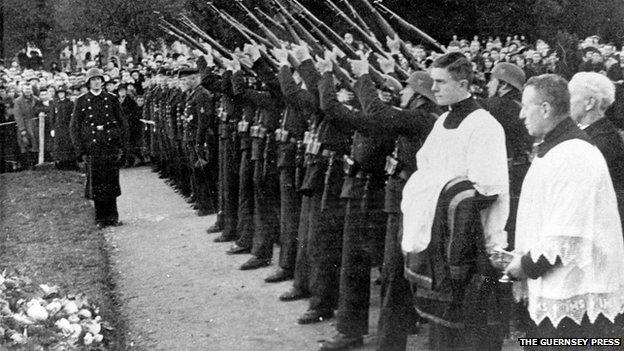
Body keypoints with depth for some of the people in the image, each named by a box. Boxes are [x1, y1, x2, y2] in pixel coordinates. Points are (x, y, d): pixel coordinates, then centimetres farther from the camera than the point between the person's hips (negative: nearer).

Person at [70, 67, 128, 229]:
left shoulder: (112, 99, 6)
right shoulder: (81, 101, 3)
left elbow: (122, 124, 9)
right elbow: (74, 127, 4)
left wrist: (122, 147, 2)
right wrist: (81, 151, -3)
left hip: (111, 147, 1)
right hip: (92, 148, -1)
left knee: (111, 183, 4)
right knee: (96, 184, 2)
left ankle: (112, 216, 15)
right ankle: (101, 218, 11)